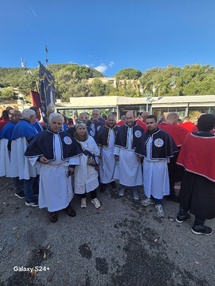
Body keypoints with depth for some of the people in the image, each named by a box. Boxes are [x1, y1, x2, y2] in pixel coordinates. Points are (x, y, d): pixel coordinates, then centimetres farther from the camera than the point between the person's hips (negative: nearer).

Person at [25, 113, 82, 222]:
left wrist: (71, 165, -2)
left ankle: (67, 205, 40)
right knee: (51, 189, 13)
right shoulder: (41, 135, -8)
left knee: (65, 188, 17)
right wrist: (39, 158, -20)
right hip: (48, 169, -2)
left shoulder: (66, 135, -2)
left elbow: (73, 150, 2)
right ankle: (52, 209, 36)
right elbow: (31, 150, -2)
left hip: (64, 168, 2)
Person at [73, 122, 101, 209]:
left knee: (92, 180, 8)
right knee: (80, 181, 10)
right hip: (79, 165, -1)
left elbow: (96, 151, 4)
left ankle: (94, 198, 26)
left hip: (90, 164, 2)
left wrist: (96, 163, 3)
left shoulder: (90, 139, 1)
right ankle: (83, 198, 32)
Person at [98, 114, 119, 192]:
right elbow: (98, 140, -6)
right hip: (105, 151, -2)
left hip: (114, 151, 2)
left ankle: (112, 180, 36)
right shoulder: (102, 129, -6)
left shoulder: (118, 129, 0)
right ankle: (103, 183, 21)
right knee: (104, 167, 7)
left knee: (113, 167, 16)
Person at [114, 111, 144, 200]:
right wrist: (116, 153, 2)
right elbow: (117, 142, 2)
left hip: (135, 154, -1)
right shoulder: (121, 128, -2)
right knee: (123, 171, 13)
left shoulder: (139, 129, -6)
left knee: (134, 171, 11)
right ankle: (122, 187, 35)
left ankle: (135, 189, 31)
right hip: (123, 153, 1)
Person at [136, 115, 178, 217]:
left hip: (159, 163, -5)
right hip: (147, 162, 5)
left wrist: (165, 159, -5)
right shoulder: (145, 135, 1)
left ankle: (158, 203, 28)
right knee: (148, 181, 18)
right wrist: (140, 157, 14)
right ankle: (150, 198, 39)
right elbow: (141, 148, 10)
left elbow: (170, 148, -10)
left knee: (158, 183, 9)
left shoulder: (164, 134, -16)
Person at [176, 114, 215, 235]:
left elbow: (183, 154, -1)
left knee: (187, 194, 22)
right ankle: (198, 226, 31)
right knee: (204, 200, 16)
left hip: (189, 172, 4)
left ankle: (181, 215, 40)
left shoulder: (189, 136, -12)